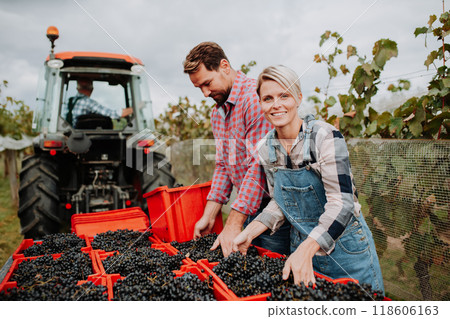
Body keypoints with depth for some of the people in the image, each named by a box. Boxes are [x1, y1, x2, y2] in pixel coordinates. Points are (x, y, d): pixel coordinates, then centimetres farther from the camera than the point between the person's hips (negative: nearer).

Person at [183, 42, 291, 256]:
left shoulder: (255, 97, -18)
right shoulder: (217, 113, 13)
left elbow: (259, 165, -23)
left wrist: (234, 225, -23)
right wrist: (209, 216, 5)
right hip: (248, 209, 8)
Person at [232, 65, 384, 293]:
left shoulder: (324, 136, -21)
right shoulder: (265, 148, -3)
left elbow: (341, 204, -25)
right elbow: (280, 202, 6)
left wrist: (306, 250, -35)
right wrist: (249, 232, -6)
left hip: (344, 247, -4)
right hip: (302, 247, 5)